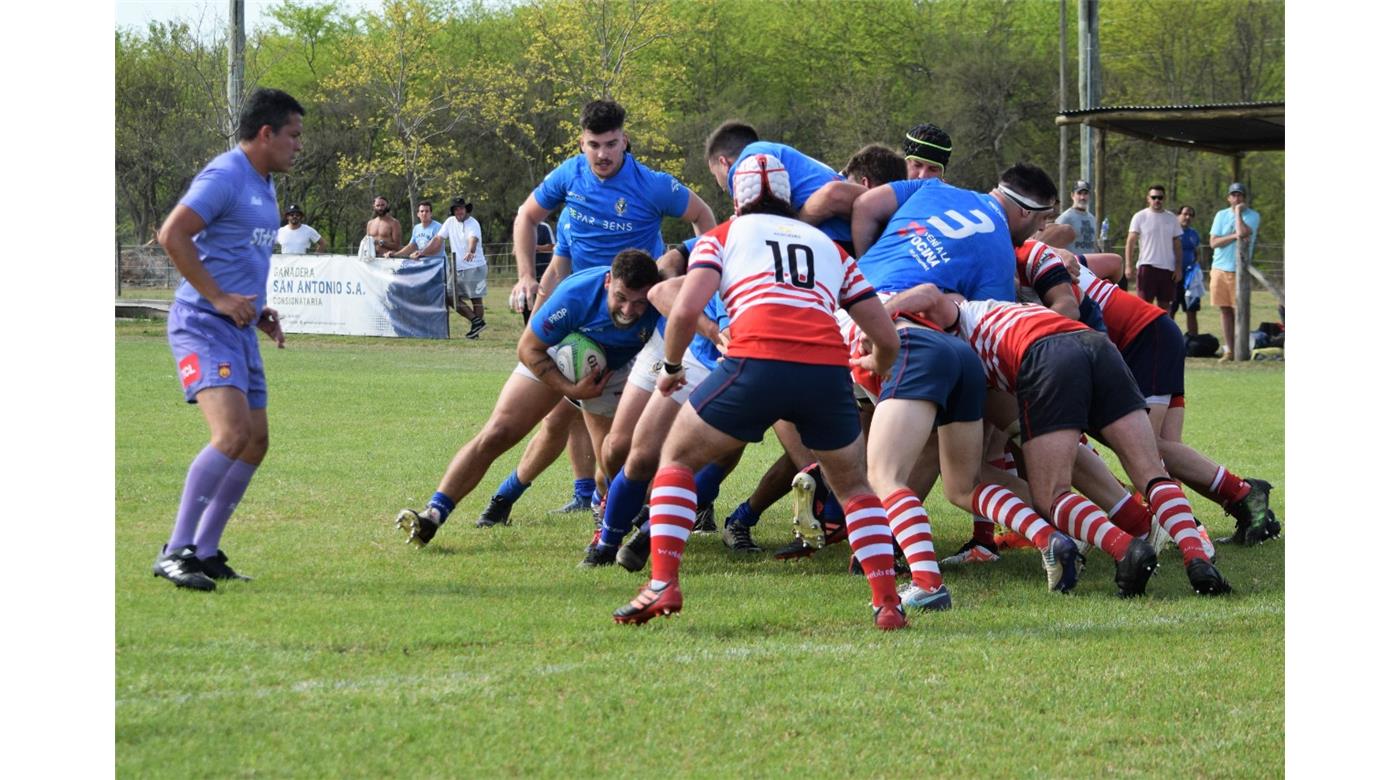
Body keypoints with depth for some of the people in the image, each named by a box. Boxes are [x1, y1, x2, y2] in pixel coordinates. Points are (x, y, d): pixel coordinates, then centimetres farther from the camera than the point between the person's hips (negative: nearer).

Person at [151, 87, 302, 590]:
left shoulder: (264, 186, 18)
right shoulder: (225, 176, -12)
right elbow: (172, 234, -22)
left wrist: (260, 312, 16)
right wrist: (219, 298, -21)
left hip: (239, 330, 10)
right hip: (203, 324, -10)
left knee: (255, 442, 9)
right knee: (232, 433, -23)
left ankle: (205, 551, 16)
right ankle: (175, 553, -22)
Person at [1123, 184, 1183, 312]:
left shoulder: (1171, 219, 10)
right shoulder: (1140, 217, 0)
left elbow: (1177, 245, 12)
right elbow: (1130, 243, -3)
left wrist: (1178, 267, 2)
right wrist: (1129, 266, -13)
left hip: (1168, 268, 4)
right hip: (1147, 266, -4)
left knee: (1164, 305, 6)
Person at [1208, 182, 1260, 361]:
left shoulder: (1253, 216, 0)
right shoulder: (1221, 215, 10)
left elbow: (1243, 232, -20)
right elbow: (1213, 242, 2)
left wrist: (1238, 211, -8)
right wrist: (1235, 236, -11)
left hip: (1240, 270, -3)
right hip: (1220, 268, 3)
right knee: (1225, 310, 4)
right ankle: (1230, 350, 8)